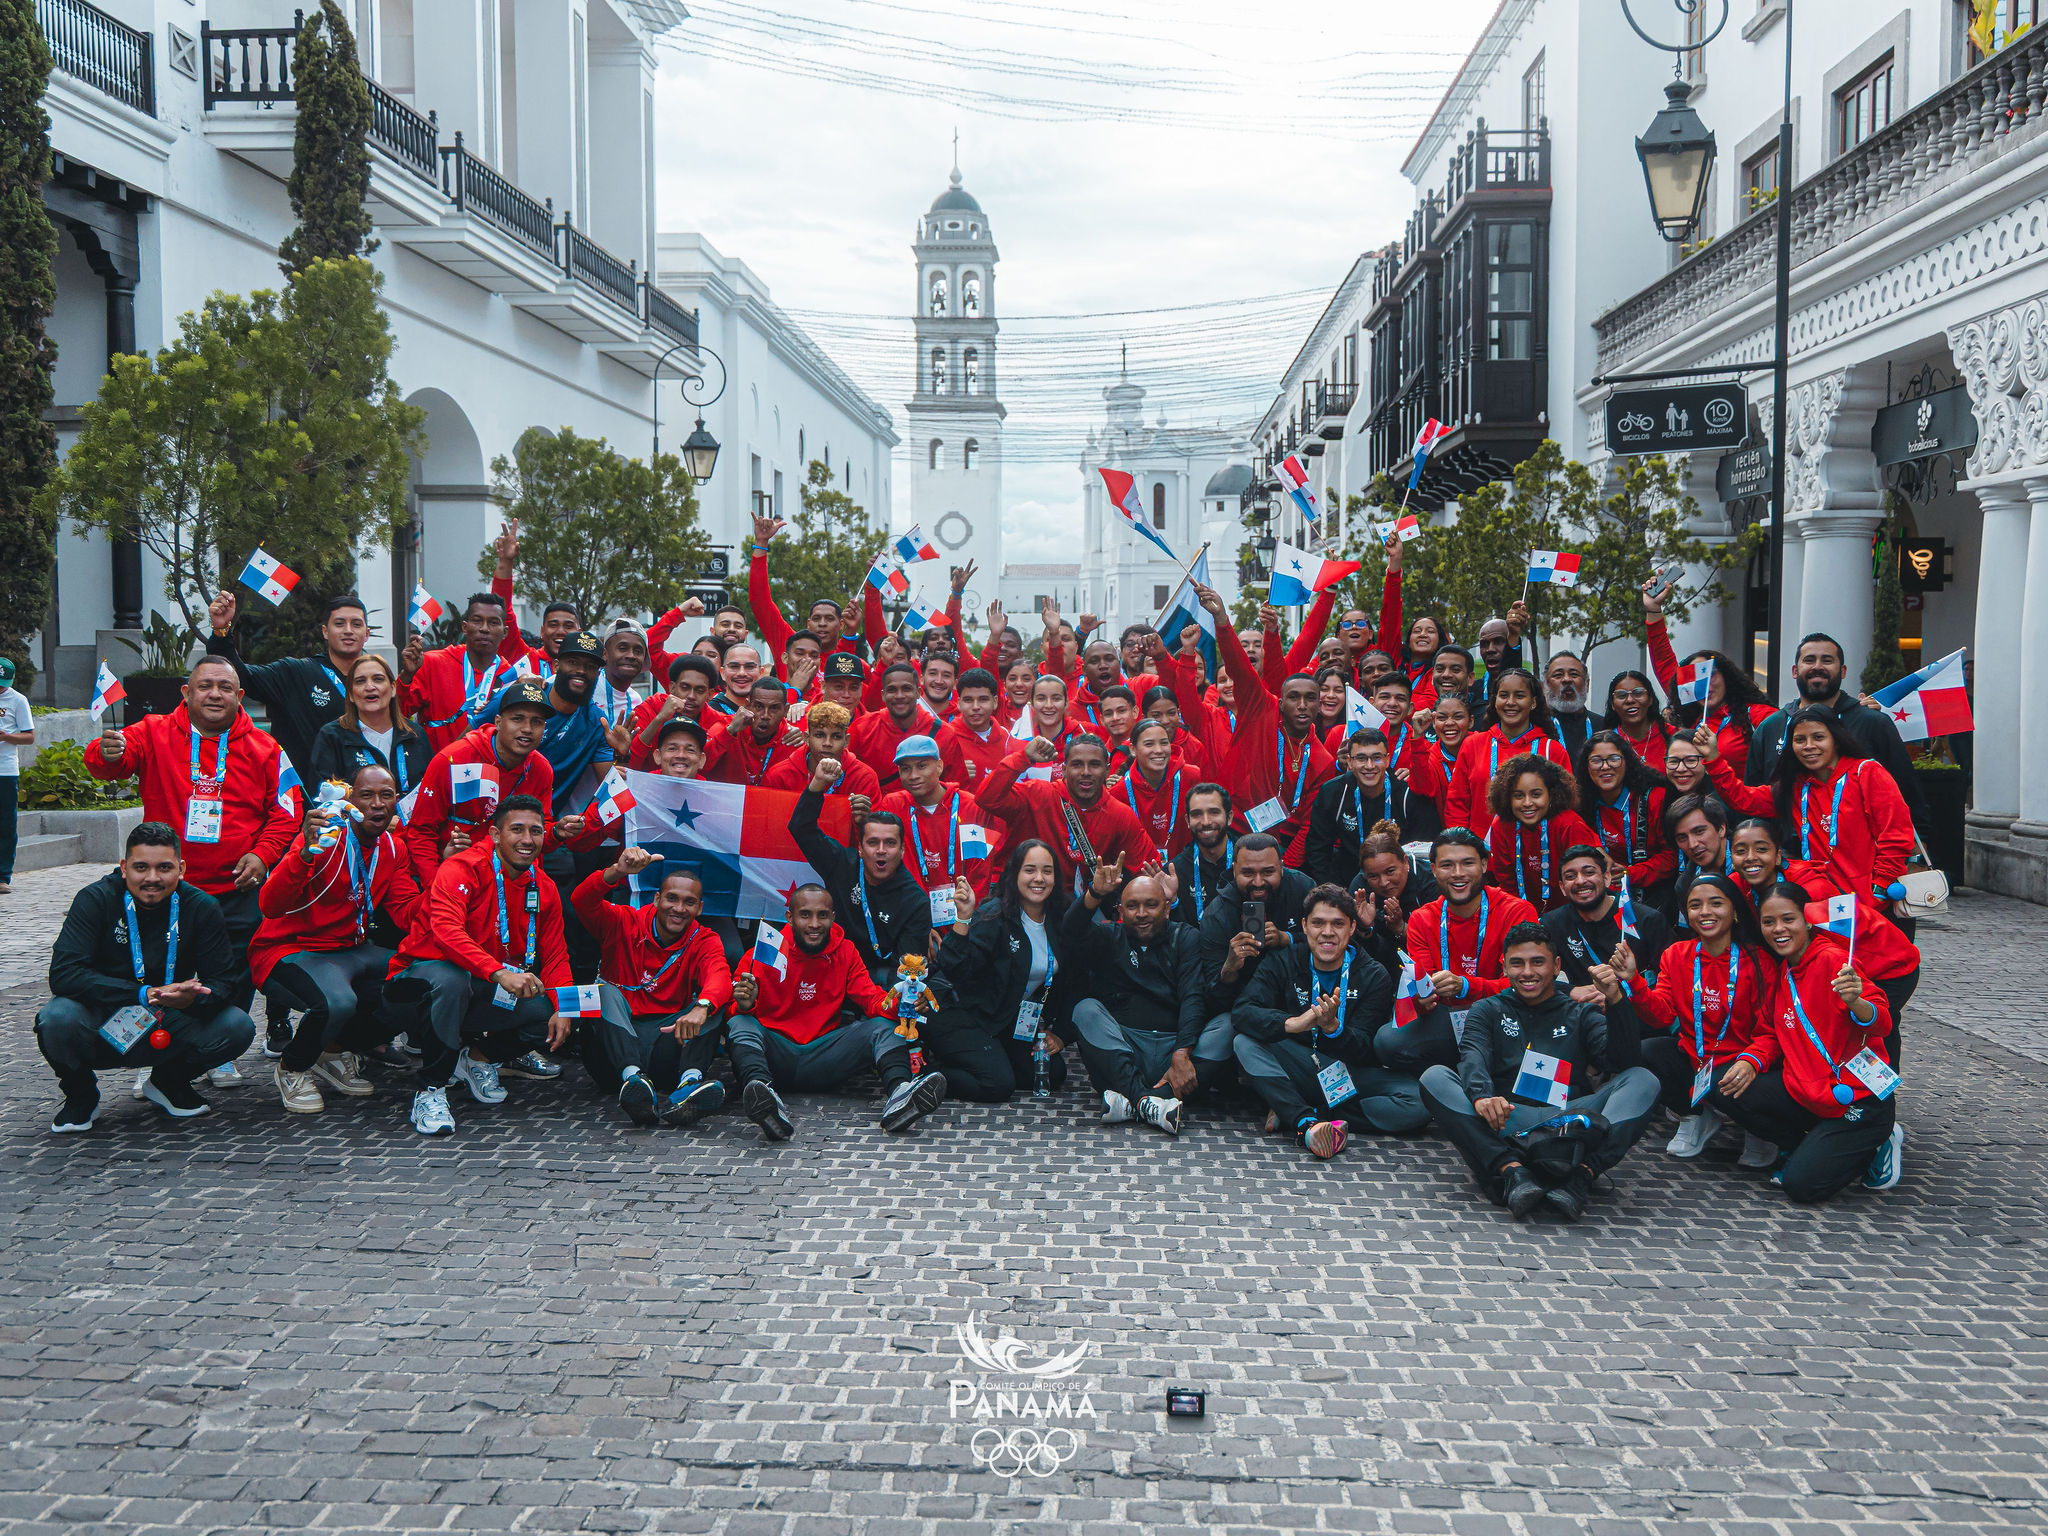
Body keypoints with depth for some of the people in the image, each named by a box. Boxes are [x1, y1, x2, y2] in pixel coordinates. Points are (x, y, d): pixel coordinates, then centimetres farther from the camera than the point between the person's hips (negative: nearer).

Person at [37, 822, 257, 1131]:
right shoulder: (95, 900, -13)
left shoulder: (201, 908, -6)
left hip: (167, 1029, 2)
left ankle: (168, 1082, 9)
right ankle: (80, 1093, 0)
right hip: (103, 1030, -2)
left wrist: (192, 998, -34)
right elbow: (64, 974, -24)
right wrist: (144, 994, -34)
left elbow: (224, 979, -8)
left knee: (238, 1026, -22)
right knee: (57, 1019, -34)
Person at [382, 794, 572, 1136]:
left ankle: (478, 1057, 14)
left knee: (546, 1015, -17)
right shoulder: (463, 868, -17)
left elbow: (555, 956, 6)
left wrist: (562, 1009, -13)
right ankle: (430, 1092, -23)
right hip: (419, 977, -6)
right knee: (449, 980, -40)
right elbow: (446, 930, -33)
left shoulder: (544, 890, 4)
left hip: (484, 994, 6)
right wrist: (500, 972, -45)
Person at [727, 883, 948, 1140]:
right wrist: (745, 1004, -25)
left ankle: (898, 1093, -47)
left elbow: (871, 998, 0)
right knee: (740, 1025, -28)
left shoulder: (845, 952, 10)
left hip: (824, 1057, 2)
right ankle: (765, 1100, -57)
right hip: (777, 1058, -2)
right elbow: (736, 1012, -1)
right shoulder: (765, 953, 1)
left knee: (883, 1027, -16)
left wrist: (894, 1004, -23)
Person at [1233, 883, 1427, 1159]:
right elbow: (1241, 1012, -17)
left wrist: (1333, 1027, -34)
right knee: (1245, 1042, -25)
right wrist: (1292, 1023, -35)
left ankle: (1293, 1115, -25)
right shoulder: (1283, 963, -2)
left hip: (1353, 1076, 0)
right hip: (1300, 1071, 1)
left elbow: (1362, 1050, -12)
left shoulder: (1375, 977, -5)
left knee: (1418, 1104, -28)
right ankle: (1307, 1124, -38)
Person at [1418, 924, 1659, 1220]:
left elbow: (1627, 1062, 4)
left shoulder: (1581, 1014, 22)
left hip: (1568, 1122, 1)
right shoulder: (1488, 1011, 21)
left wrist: (1616, 1001, -13)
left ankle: (1581, 1175, -43)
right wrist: (1481, 1096, -26)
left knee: (1644, 1081, -20)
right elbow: (1473, 1059, -2)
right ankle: (1513, 1171, -41)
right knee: (1434, 1078, -24)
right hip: (1503, 1122, -1)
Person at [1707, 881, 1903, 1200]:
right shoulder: (1779, 972, 8)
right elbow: (1771, 1034, 17)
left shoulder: (1831, 959, -15)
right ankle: (1808, 1149, 6)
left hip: (1860, 1099, -7)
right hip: (1804, 1090, 7)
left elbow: (1882, 1024, -22)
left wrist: (1855, 1002, -43)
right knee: (1724, 1089, -9)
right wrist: (1750, 1061, -3)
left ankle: (1879, 1144, 8)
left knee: (1802, 1185, -17)